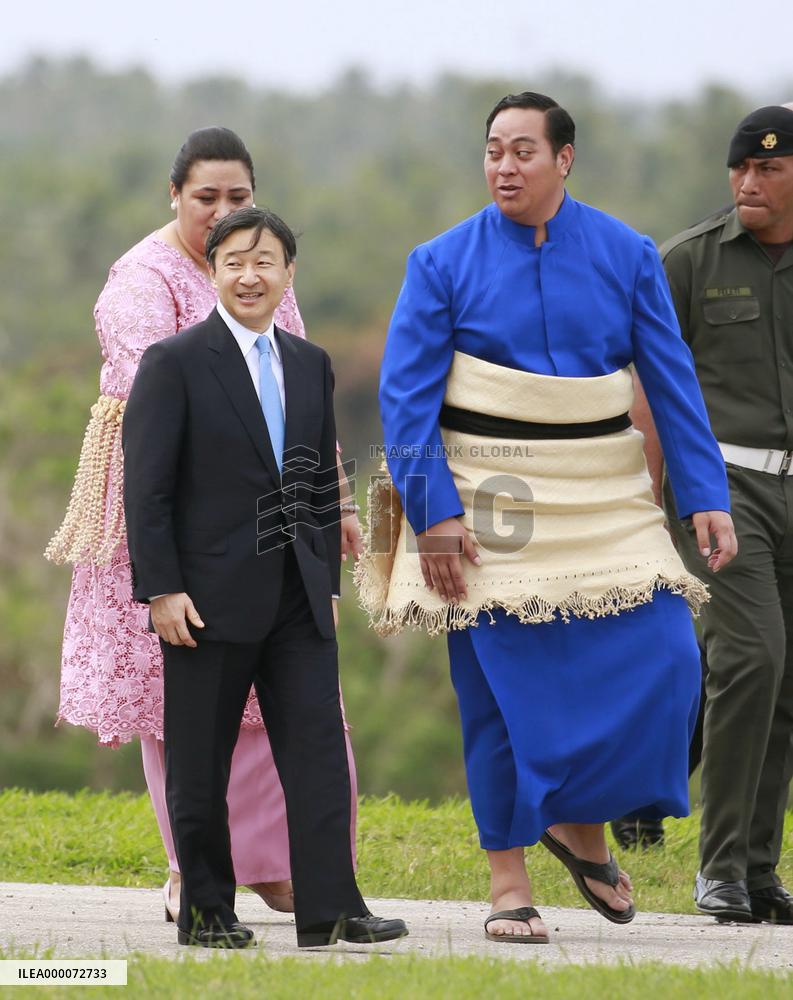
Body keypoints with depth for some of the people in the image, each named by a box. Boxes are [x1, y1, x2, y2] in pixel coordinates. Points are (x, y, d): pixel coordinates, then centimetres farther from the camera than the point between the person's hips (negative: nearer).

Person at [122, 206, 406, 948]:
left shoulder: (310, 365, 13)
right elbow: (145, 487, -9)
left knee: (318, 749, -5)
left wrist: (327, 577, 12)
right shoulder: (174, 363, -5)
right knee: (200, 767, 3)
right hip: (210, 599, -5)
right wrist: (162, 589, -15)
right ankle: (205, 911, 12)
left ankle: (329, 910, -8)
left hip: (298, 600, 5)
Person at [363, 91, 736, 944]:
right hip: (488, 500, -2)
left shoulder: (626, 256, 4)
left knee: (658, 656, -10)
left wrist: (706, 497, -3)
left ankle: (583, 824, 12)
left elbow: (672, 383, 4)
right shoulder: (444, 264, -1)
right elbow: (406, 394, -4)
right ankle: (508, 879, 8)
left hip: (603, 496, 2)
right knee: (502, 683, -3)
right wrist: (431, 512, -13)